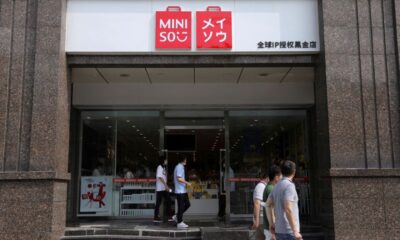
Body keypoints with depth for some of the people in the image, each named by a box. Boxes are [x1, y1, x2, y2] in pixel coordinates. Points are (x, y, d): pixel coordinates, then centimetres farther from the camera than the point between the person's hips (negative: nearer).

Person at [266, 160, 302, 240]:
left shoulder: (277, 186, 12)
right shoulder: (289, 185, -15)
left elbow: (268, 205, 17)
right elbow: (288, 210, -24)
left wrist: (271, 224, 20)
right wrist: (295, 231, -23)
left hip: (279, 230, 9)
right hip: (289, 231, -9)